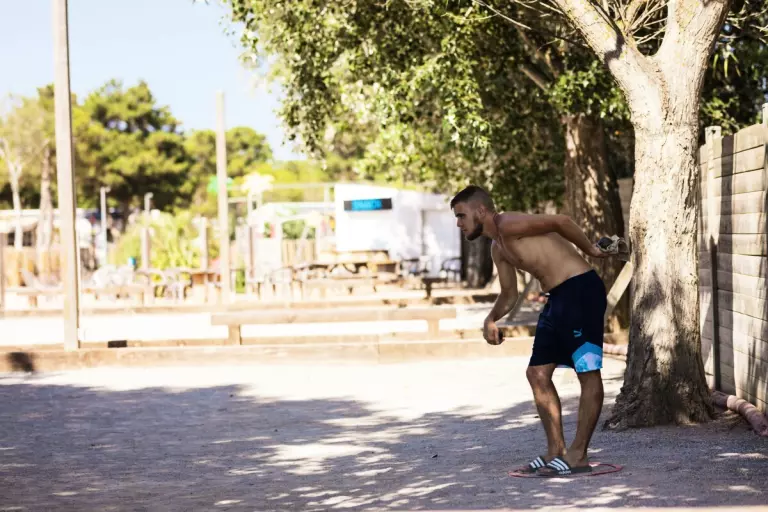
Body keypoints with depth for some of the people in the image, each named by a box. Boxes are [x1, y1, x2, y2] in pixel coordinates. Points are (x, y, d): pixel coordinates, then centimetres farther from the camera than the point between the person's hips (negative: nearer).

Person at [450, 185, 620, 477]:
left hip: (580, 289, -11)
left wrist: (591, 251, -7)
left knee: (589, 373, -5)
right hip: (558, 298, 11)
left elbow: (561, 222, -19)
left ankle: (578, 456, -6)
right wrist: (491, 319, 6)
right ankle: (556, 451, 15)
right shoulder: (498, 248, 16)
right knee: (538, 373, 10)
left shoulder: (509, 225, -14)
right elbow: (509, 294, 23)